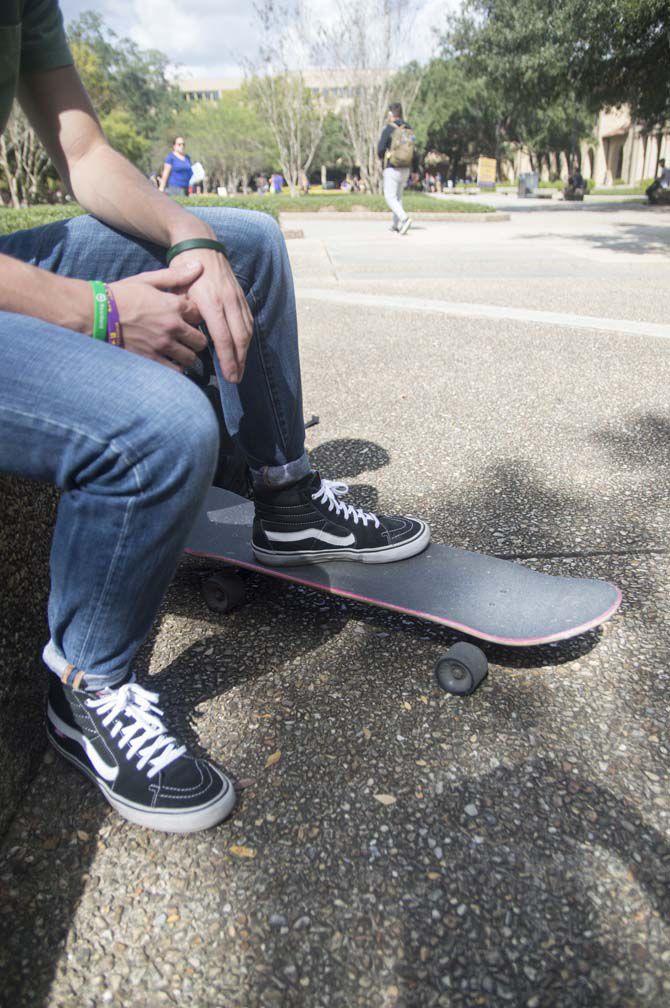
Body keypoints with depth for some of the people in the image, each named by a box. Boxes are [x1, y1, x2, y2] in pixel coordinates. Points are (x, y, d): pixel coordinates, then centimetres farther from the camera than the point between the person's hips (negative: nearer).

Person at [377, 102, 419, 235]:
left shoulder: (388, 129, -11)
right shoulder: (409, 131, 6)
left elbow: (380, 150, -13)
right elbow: (415, 153, 5)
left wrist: (382, 157, 11)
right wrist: (415, 171, 10)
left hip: (391, 169, -6)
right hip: (405, 169, 6)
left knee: (390, 198, -5)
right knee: (398, 196, 20)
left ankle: (404, 219, -26)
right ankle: (396, 225, 23)